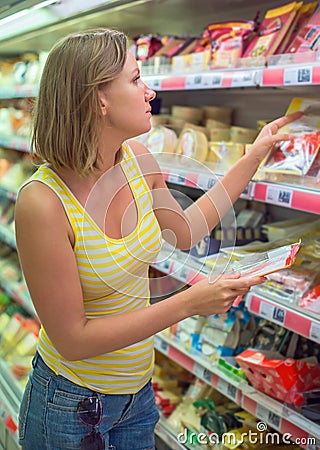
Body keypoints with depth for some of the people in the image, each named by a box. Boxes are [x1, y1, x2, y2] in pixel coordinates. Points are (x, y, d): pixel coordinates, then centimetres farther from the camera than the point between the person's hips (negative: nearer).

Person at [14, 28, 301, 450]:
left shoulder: (137, 160, -10)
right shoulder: (42, 202, -29)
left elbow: (184, 232, 7)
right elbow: (72, 339, -24)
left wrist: (256, 154, 11)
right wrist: (190, 302, -27)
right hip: (72, 406, -5)